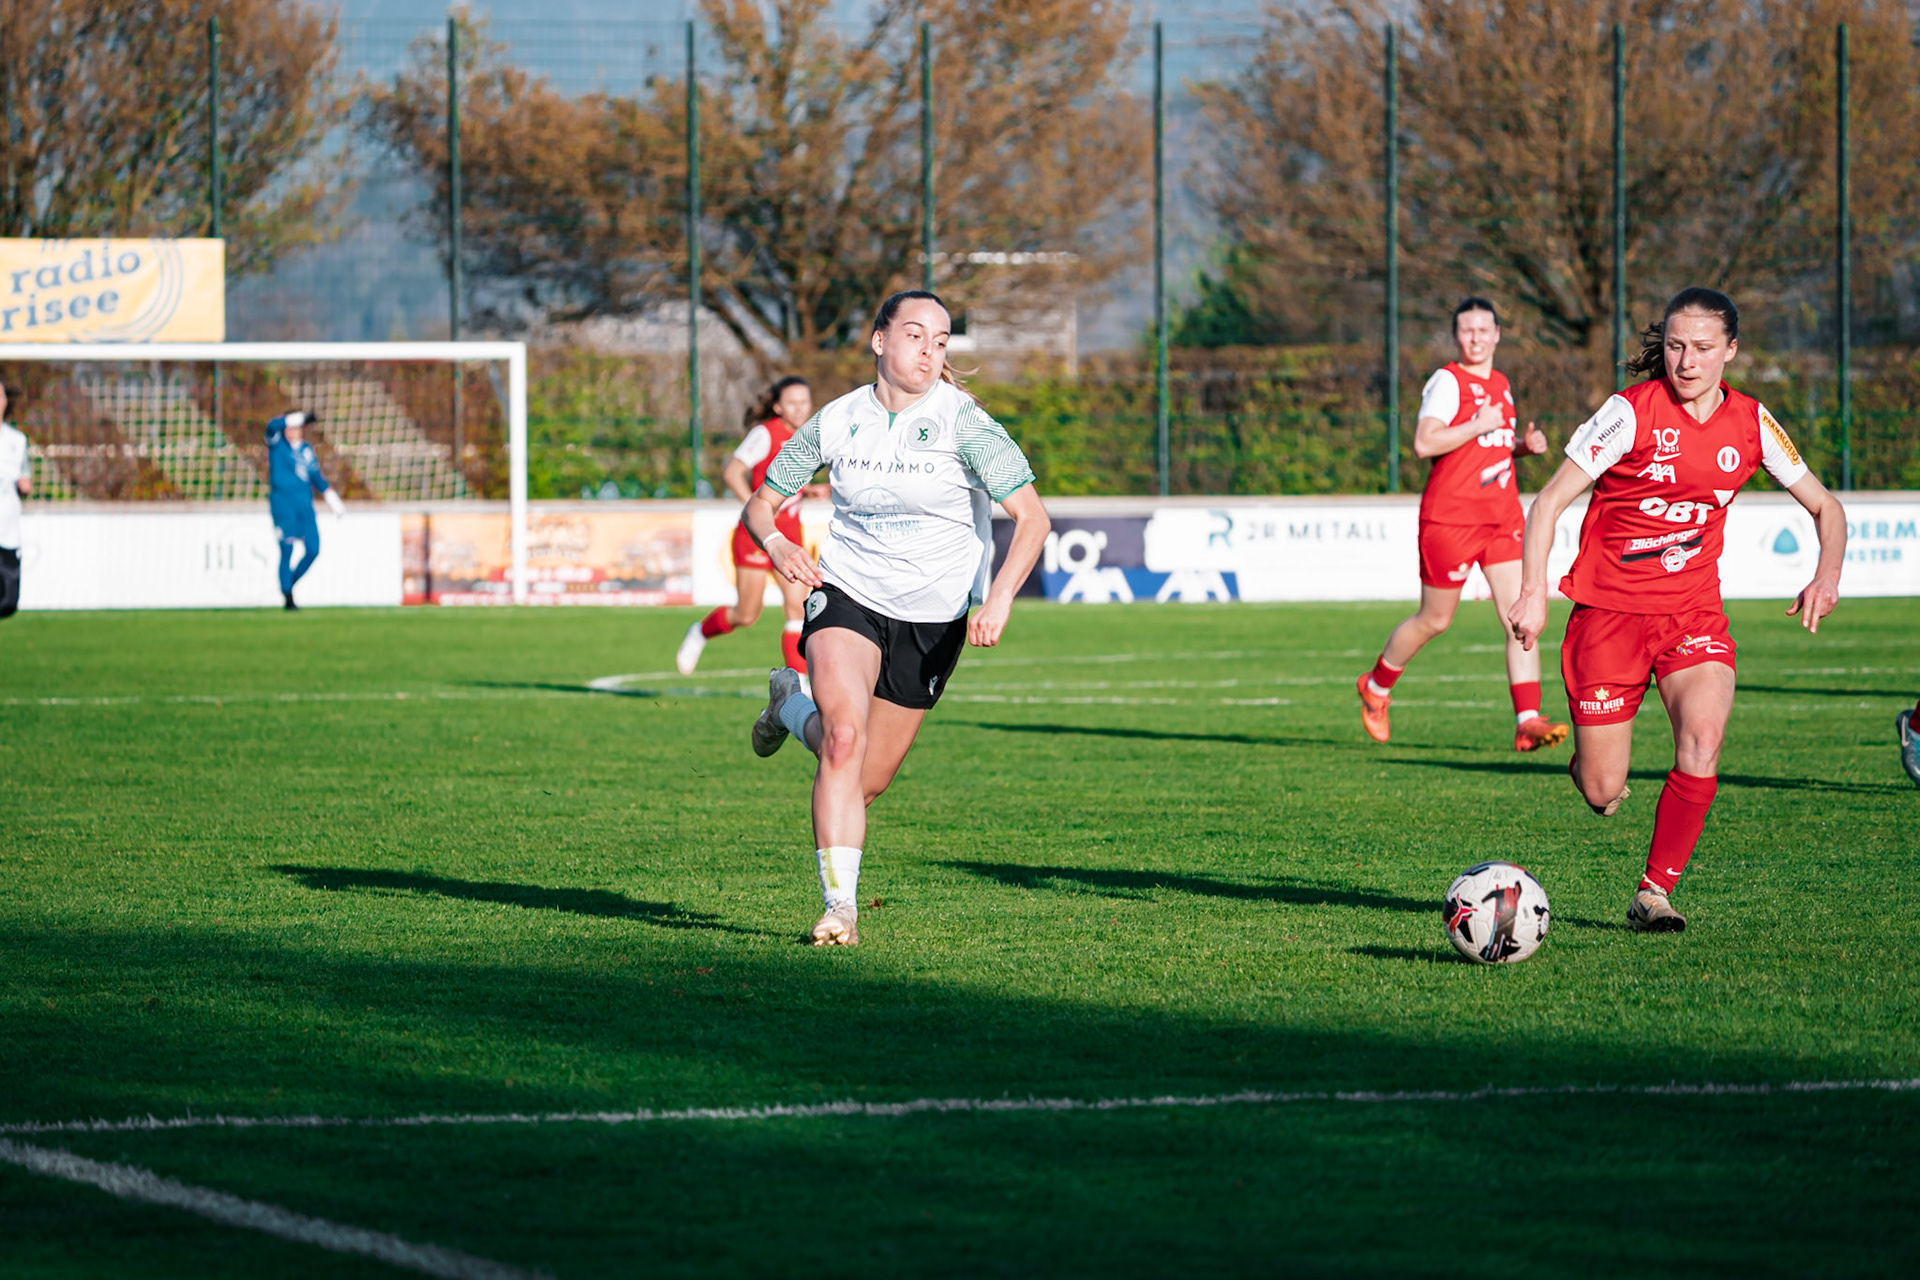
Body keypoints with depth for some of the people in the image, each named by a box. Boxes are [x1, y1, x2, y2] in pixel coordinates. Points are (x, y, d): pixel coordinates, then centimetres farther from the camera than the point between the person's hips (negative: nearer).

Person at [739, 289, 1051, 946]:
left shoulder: (961, 420, -13)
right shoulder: (836, 422, -5)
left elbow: (1032, 515, -17)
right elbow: (760, 503, 6)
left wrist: (999, 598, -32)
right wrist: (775, 542, -18)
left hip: (934, 615, 0)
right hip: (848, 593, 0)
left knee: (866, 783, 8)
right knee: (844, 738, -27)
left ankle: (792, 706, 40)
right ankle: (840, 907, -18)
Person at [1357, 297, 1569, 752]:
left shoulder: (1500, 384, 15)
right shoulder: (1448, 381, -9)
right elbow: (1424, 443, -21)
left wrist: (1524, 445, 10)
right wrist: (1479, 426, -20)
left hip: (1502, 518, 6)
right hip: (1450, 518, -6)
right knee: (1434, 621, 6)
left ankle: (1528, 722, -13)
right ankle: (1376, 687, 32)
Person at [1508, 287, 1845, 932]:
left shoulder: (1750, 423, 0)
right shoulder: (1632, 412, -12)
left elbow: (1824, 507, 12)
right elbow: (1550, 500, -10)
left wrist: (1827, 574, -7)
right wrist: (1533, 593, -22)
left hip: (1695, 611, 3)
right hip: (1610, 607, -2)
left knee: (1702, 744, -24)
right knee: (1602, 793, -3)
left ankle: (1655, 892, -10)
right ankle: (1590, 761, 36)